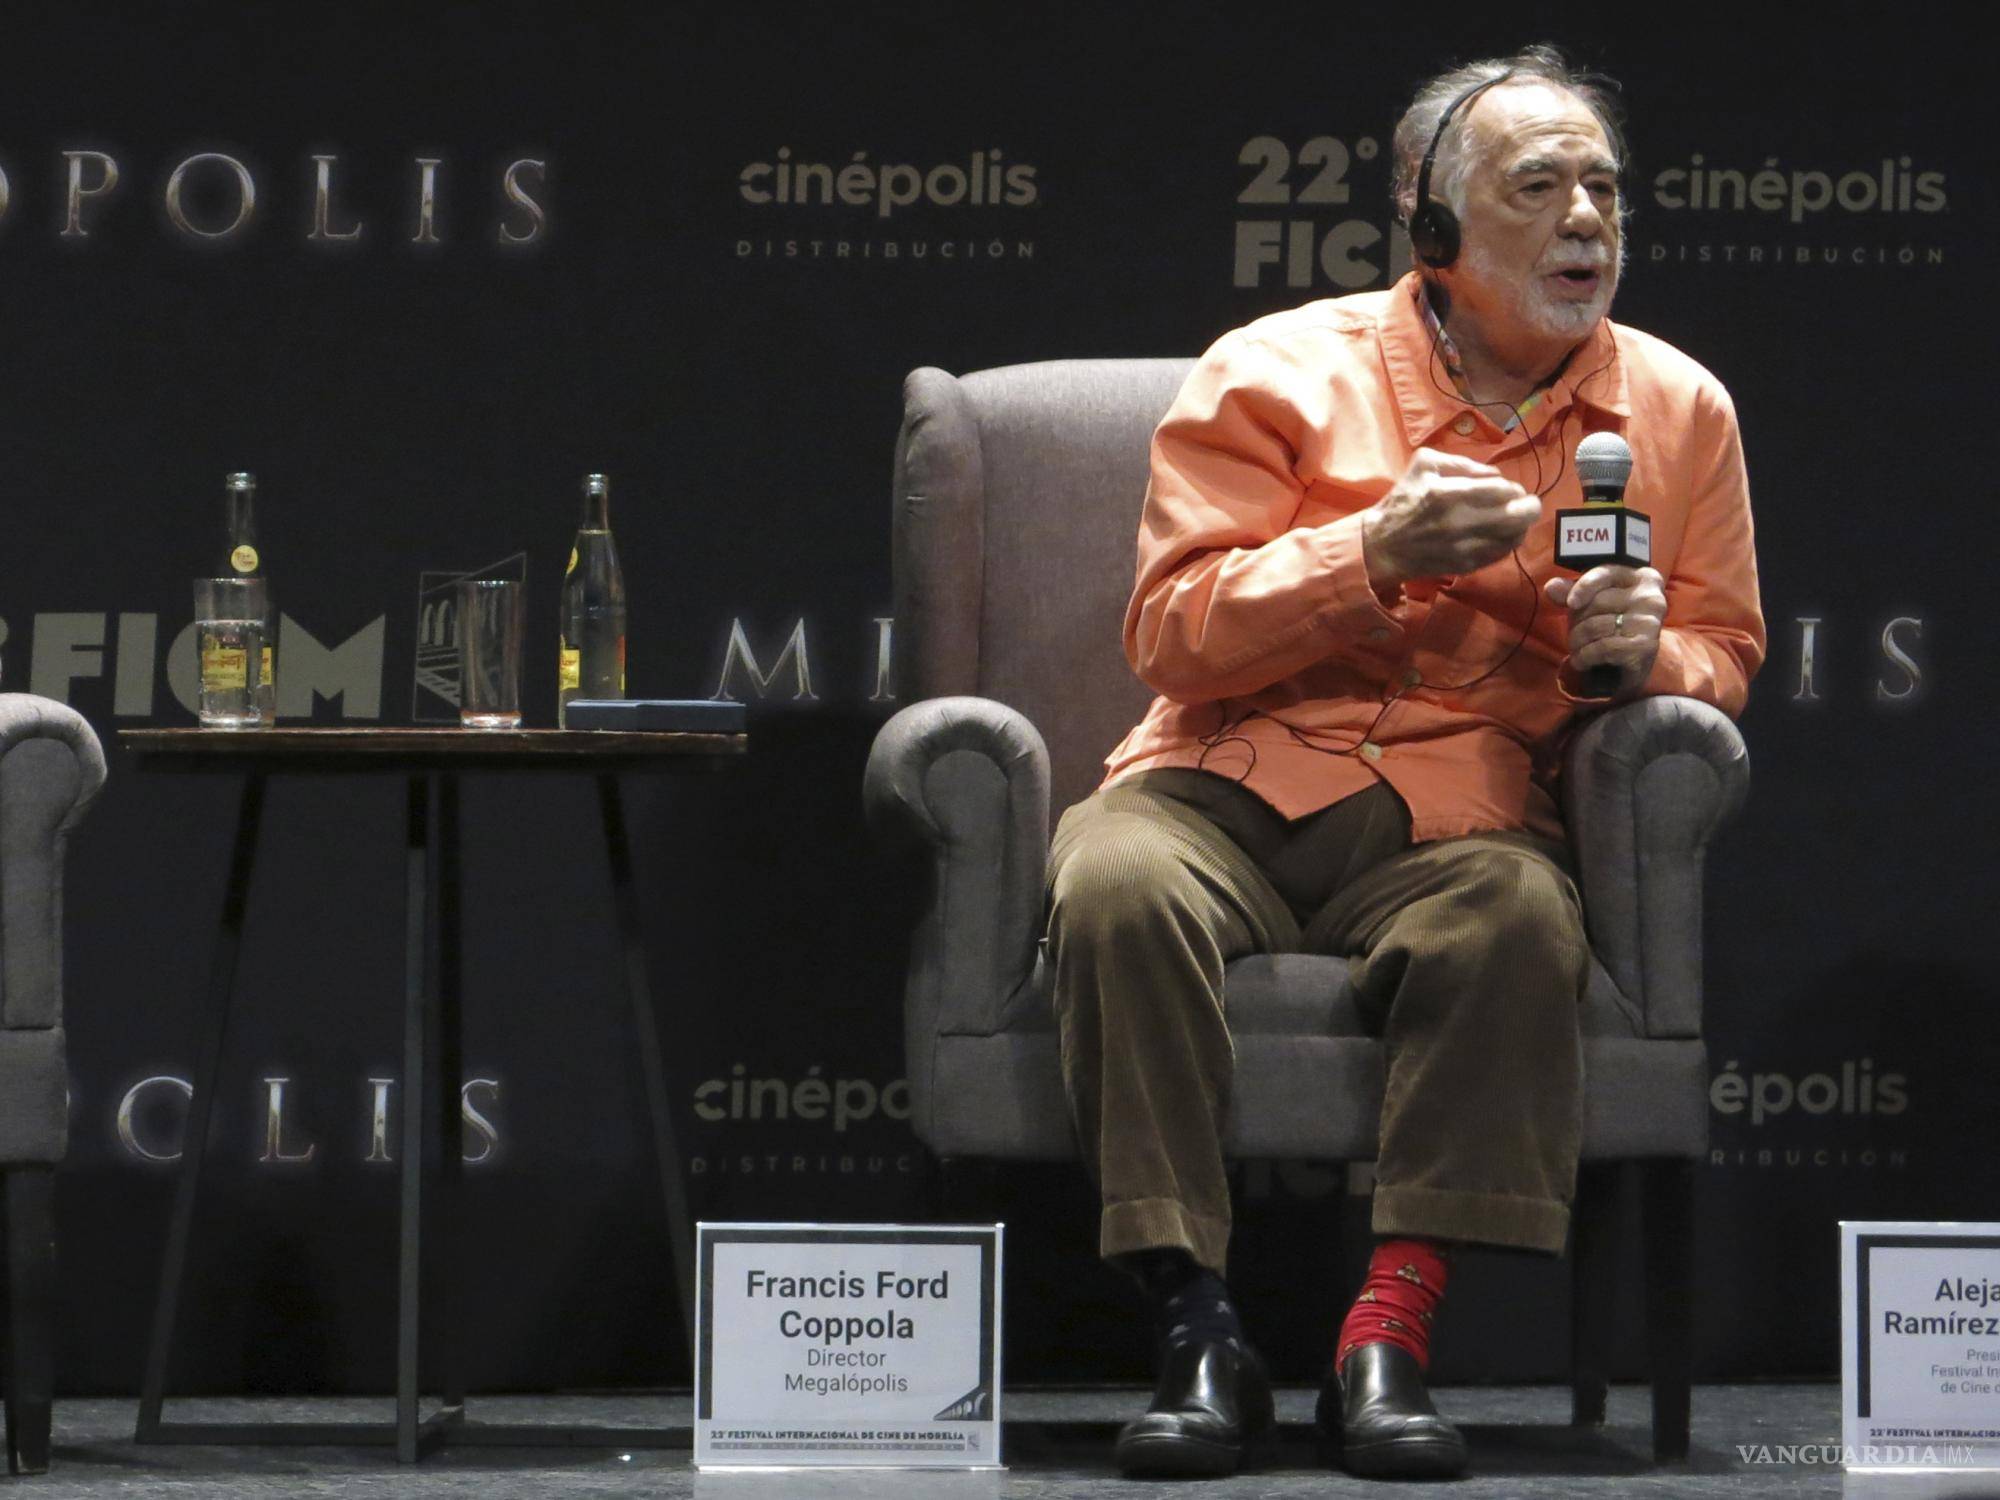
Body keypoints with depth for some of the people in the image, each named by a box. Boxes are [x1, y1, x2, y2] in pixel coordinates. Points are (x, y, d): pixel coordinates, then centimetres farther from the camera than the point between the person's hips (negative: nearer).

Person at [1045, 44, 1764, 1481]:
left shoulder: (1677, 408, 13)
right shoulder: (1279, 375, 4)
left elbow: (1724, 655, 20)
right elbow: (1172, 634, -1)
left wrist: (1648, 653, -5)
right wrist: (1378, 554, -15)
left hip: (1464, 809, 1)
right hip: (1236, 783, -1)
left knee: (1522, 915, -35)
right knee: (1118, 887, -34)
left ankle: (1394, 1330, -31)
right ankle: (1199, 1333, -28)